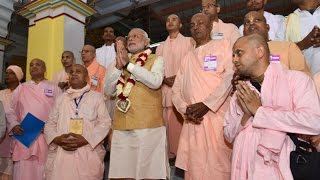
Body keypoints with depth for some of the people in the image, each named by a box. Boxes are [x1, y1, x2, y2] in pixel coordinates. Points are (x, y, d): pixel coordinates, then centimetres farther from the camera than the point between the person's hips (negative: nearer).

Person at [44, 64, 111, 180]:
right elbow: (50, 124, 14)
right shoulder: (61, 98, 17)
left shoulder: (96, 97, 7)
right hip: (61, 154, 3)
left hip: (88, 154, -2)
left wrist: (85, 139, -13)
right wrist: (56, 139, -7)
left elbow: (105, 123, -1)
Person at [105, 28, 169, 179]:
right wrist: (118, 67, -3)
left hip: (148, 125, -4)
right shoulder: (121, 62, 19)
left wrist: (129, 64, -11)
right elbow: (108, 91, 10)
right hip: (121, 126, 4)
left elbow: (155, 81, -14)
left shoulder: (156, 59, 7)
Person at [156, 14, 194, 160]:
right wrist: (164, 79, -5)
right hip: (165, 89, 4)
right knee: (168, 122, 1)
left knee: (183, 121, -7)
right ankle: (171, 150, 11)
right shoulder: (161, 47, 22)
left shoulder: (188, 42, 10)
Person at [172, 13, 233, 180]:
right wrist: (185, 109, -5)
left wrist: (207, 104, -15)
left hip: (218, 117, -4)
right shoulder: (187, 58, 21)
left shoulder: (223, 45, 7)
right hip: (192, 121, 5)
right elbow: (176, 91, 15)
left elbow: (230, 76, -8)